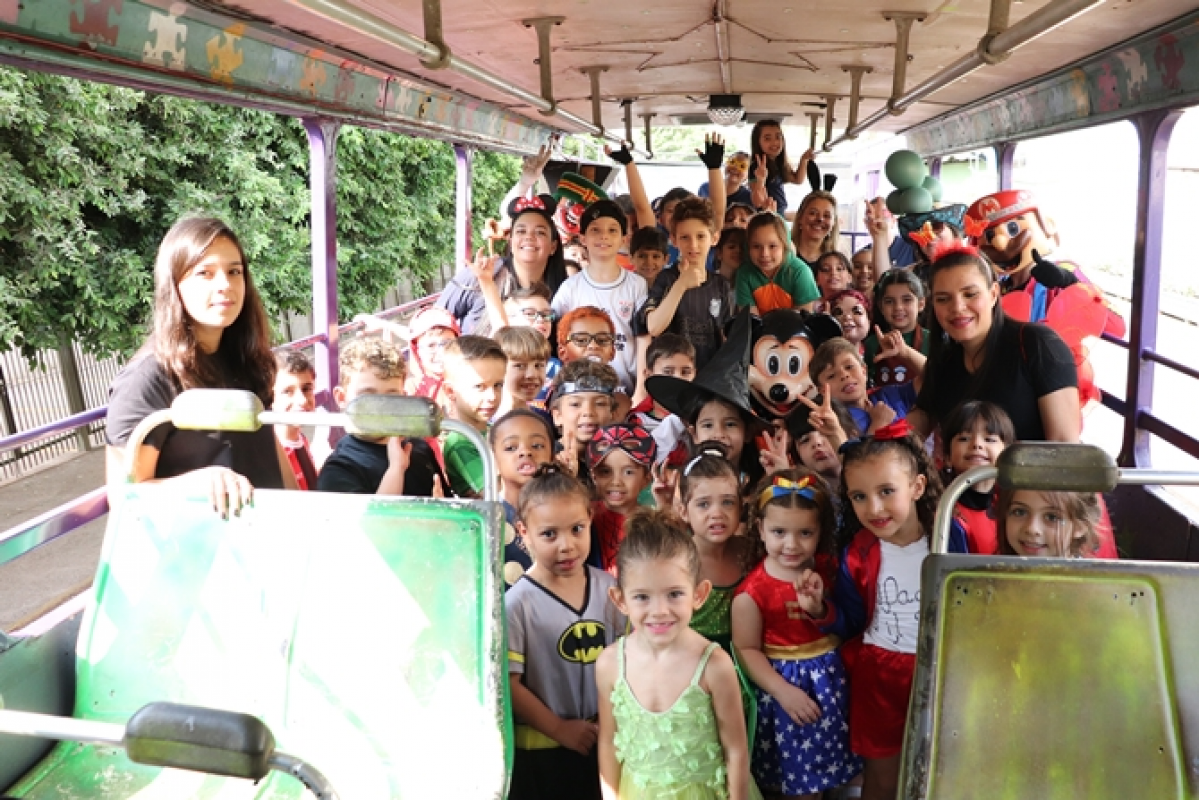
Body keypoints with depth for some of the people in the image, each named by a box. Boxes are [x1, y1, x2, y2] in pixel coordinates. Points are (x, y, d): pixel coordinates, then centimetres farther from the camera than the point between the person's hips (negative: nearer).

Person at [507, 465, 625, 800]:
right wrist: (560, 729, -12)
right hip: (540, 750, -4)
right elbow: (507, 682, -15)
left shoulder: (606, 585, -4)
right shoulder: (517, 603, -17)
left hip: (602, 740, 4)